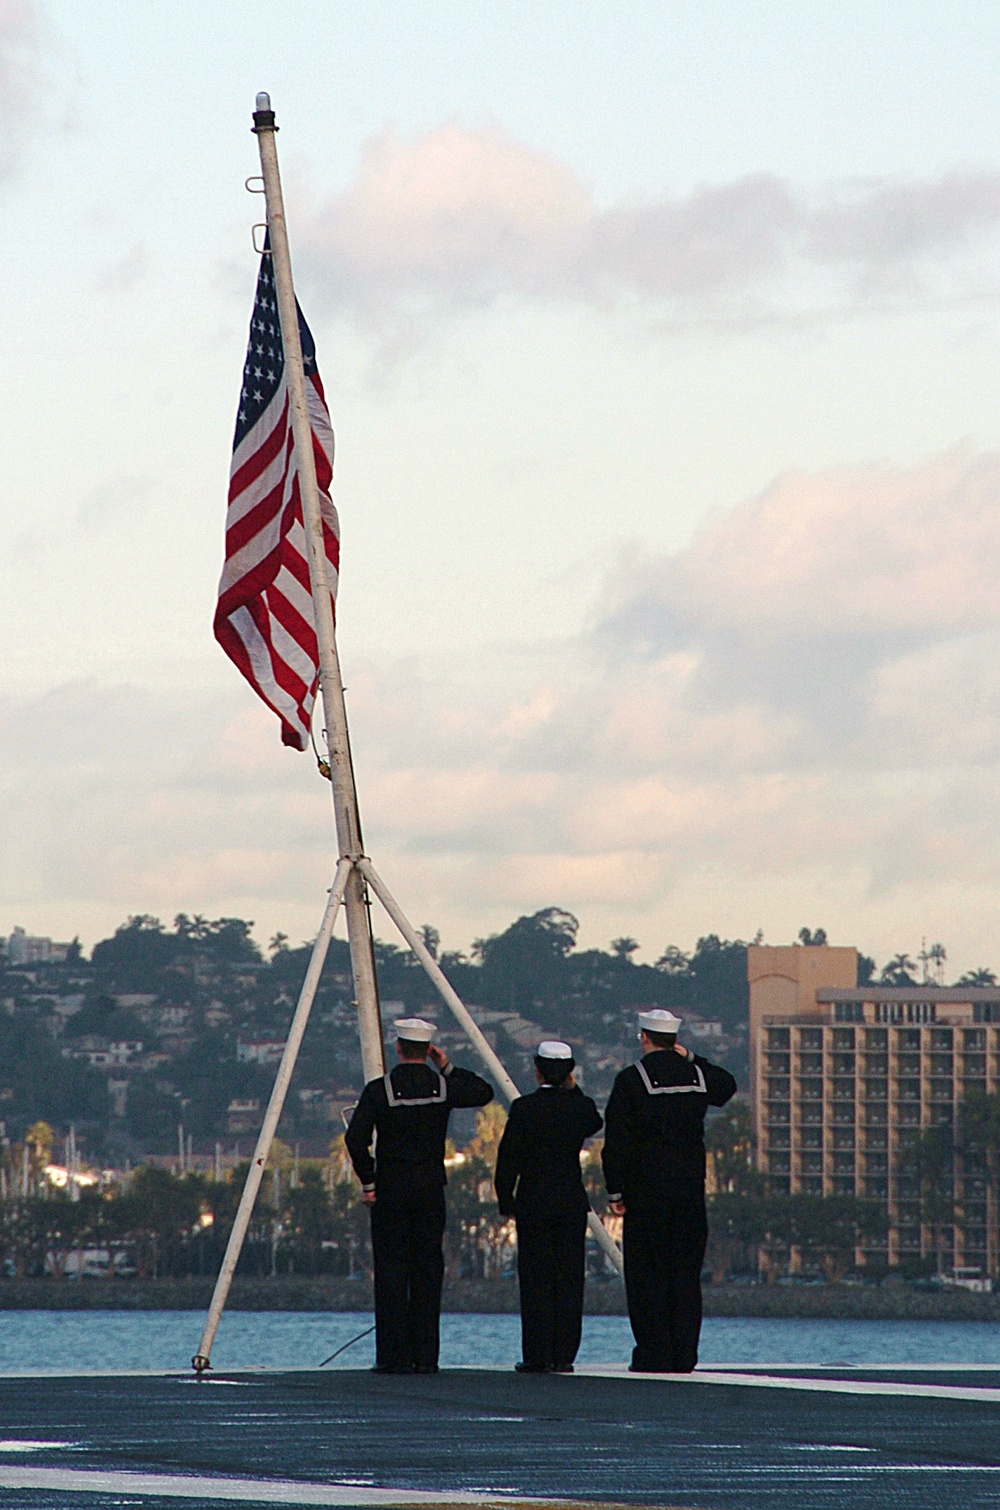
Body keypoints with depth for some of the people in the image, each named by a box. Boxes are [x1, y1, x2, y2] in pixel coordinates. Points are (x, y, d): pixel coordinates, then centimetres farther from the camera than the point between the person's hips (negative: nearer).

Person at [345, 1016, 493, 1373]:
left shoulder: (379, 1089, -8)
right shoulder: (444, 1087, -1)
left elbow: (356, 1139, -16)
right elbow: (485, 1092, 18)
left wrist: (368, 1181, -6)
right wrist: (448, 1069, 14)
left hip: (390, 1191, -2)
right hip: (431, 1190, 2)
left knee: (391, 1273, 1)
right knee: (428, 1272, 5)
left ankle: (394, 1357, -3)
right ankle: (425, 1357, 3)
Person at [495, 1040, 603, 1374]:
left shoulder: (524, 1108, -9)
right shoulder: (580, 1106, -1)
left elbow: (509, 1156, -8)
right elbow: (595, 1124, 24)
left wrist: (506, 1202, 2)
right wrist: (573, 1091, 14)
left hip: (533, 1202, -3)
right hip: (572, 1203, 3)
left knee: (535, 1280, 0)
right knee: (569, 1280, 6)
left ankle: (538, 1356, -3)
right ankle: (563, 1355, 4)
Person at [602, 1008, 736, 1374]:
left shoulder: (631, 1080, -7)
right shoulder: (697, 1076, 6)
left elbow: (616, 1141, -9)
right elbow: (727, 1087, 31)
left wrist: (615, 1191, -4)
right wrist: (691, 1058, 23)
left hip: (646, 1191, -4)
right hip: (691, 1189, 4)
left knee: (647, 1272, -1)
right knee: (686, 1271, 7)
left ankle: (654, 1353, -6)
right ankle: (684, 1354, 5)